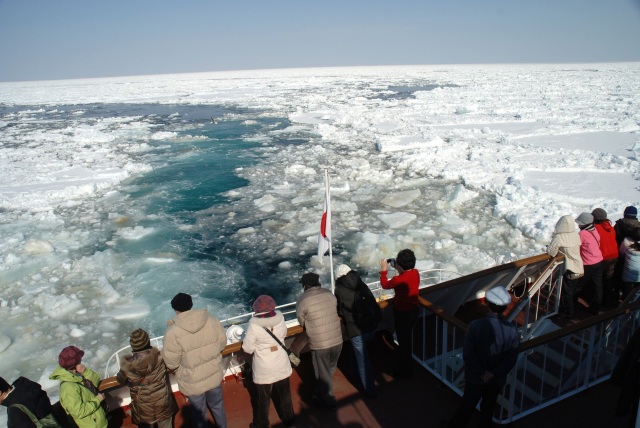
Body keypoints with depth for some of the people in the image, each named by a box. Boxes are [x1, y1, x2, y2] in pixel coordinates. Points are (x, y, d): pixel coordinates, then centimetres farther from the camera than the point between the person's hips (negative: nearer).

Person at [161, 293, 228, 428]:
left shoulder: (173, 333, -25)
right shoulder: (212, 320, -15)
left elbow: (171, 363, -17)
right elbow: (222, 343, -2)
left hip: (193, 382, -3)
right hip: (214, 375, 4)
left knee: (199, 412, 23)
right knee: (217, 405, 30)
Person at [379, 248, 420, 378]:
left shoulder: (399, 279, -28)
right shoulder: (415, 273, -6)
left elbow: (385, 285, -9)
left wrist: (383, 270, 1)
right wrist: (399, 269, 9)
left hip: (403, 314, -8)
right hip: (413, 311, 8)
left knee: (403, 341, 10)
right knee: (405, 339, 25)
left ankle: (405, 370, 27)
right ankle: (402, 363, 43)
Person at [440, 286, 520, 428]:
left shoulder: (475, 326, -25)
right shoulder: (512, 331, -19)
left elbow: (468, 355, -21)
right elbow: (511, 358, -15)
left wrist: (481, 373, -11)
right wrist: (494, 372, -15)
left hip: (475, 379, -1)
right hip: (497, 380, 1)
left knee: (467, 405, 21)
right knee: (488, 408, 24)